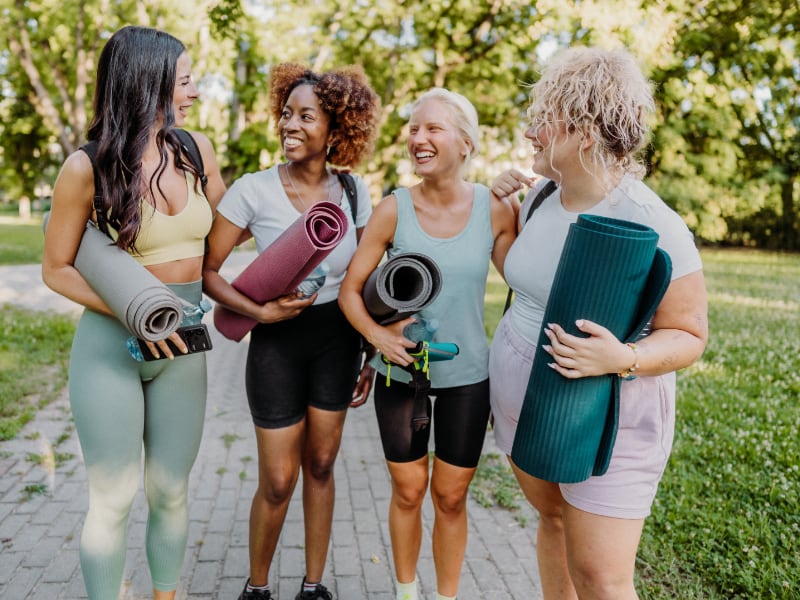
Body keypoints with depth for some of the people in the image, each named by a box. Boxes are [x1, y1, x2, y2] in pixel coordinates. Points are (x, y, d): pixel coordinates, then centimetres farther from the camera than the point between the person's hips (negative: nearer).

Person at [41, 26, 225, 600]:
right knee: (113, 500, 7)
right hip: (110, 346, -3)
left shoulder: (197, 150, -1)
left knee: (170, 493, 13)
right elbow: (56, 269, -5)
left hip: (182, 350, 4)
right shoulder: (88, 167, -12)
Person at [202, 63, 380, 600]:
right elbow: (206, 270, -8)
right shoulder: (253, 190, -12)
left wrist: (371, 355, 7)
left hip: (337, 339, 3)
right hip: (278, 341, -2)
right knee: (278, 482, 5)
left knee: (320, 466, 15)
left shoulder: (354, 192, -2)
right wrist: (259, 311, -19)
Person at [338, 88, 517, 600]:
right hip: (401, 372, 0)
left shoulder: (495, 210, -7)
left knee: (451, 497, 13)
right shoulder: (393, 210, -9)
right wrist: (377, 334, -21)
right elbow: (350, 289, -5)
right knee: (408, 491, 15)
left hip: (467, 375, 0)